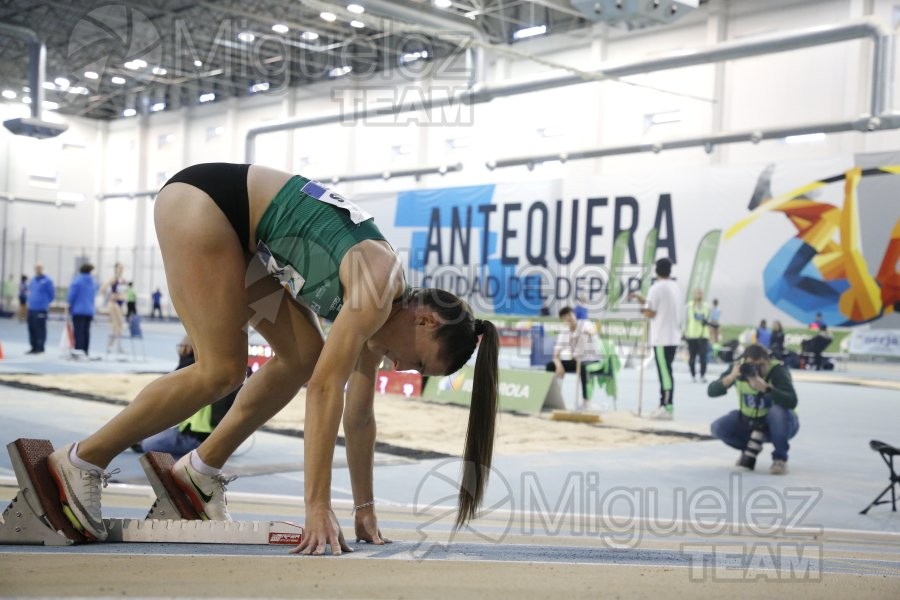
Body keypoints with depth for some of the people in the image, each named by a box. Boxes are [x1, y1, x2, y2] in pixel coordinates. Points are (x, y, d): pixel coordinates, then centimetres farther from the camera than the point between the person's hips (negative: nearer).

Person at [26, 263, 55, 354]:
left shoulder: (47, 281, -6)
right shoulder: (32, 280, 14)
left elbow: (52, 294, -3)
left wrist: (45, 302, 2)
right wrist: (31, 300, 16)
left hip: (41, 309, -7)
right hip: (31, 309, 7)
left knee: (40, 329, -5)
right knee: (31, 329, 9)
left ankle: (40, 348, 0)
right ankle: (34, 347, 18)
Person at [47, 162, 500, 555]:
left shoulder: (376, 307, 3)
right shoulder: (377, 289, -21)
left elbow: (359, 414, 8)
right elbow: (325, 389, -26)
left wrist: (365, 509, 11)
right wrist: (318, 507, -26)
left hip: (238, 229, 9)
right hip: (201, 198, -9)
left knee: (304, 357, 1)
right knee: (223, 370, -14)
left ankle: (200, 471, 10)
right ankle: (82, 461, -4)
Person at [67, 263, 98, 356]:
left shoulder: (77, 280, -9)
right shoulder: (93, 282, 11)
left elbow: (71, 295, -9)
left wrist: (70, 306, 6)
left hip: (78, 310, -6)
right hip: (90, 310, 6)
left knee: (78, 331, -6)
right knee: (86, 331, 9)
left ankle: (78, 351, -12)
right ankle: (85, 352, 11)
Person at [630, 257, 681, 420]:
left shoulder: (656, 288, -13)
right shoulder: (674, 287, 12)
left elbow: (650, 313, -14)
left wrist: (642, 310, 7)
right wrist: (643, 300, 22)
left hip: (661, 338, -8)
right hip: (673, 336, 8)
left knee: (665, 373, -6)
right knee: (666, 372, 13)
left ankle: (668, 408, -5)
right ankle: (664, 405, 17)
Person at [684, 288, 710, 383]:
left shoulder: (706, 307, 8)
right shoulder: (689, 306, 3)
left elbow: (708, 320, 17)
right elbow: (686, 320, 6)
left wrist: (706, 322, -6)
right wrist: (685, 333, 0)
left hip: (703, 335, 1)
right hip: (692, 335, -1)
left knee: (703, 356, -9)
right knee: (692, 356, 2)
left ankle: (703, 375, 0)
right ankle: (693, 375, 14)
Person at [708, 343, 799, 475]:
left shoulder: (778, 370, -25)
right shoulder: (739, 368, -14)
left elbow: (791, 402, -39)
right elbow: (711, 391, -20)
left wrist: (765, 387, -51)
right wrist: (731, 377, -37)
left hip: (778, 424, -4)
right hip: (749, 421, 4)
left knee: (779, 410, -37)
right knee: (718, 427, -18)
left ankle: (780, 458, -17)